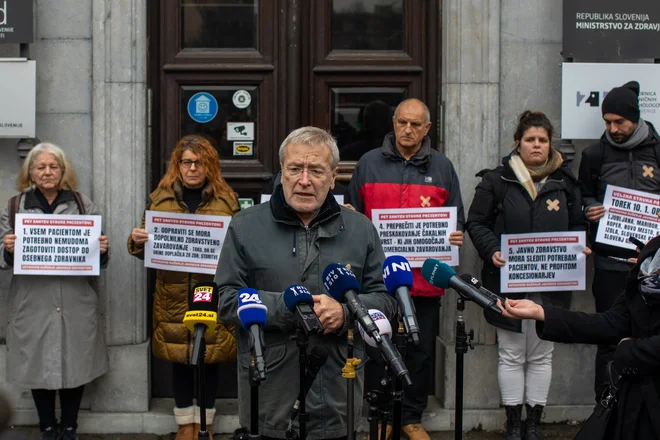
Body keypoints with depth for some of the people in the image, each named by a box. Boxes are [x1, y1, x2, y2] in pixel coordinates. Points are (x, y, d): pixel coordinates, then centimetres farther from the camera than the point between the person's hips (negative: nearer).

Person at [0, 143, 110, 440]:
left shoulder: (84, 205, 7)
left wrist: (102, 250, -12)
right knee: (38, 365, 5)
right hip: (33, 304, 0)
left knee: (75, 363, 6)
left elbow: (98, 257, 11)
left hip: (76, 304, 0)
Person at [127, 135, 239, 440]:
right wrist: (137, 241, -13)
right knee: (179, 358, 6)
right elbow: (146, 246, 9)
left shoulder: (226, 199, 5)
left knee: (210, 357, 5)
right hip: (174, 295, 1)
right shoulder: (160, 198, 7)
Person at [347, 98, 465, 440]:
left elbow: (456, 219, 10)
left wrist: (457, 236, -10)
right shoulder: (369, 164, 4)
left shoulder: (442, 168, 7)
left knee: (421, 353, 8)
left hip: (425, 280, 1)